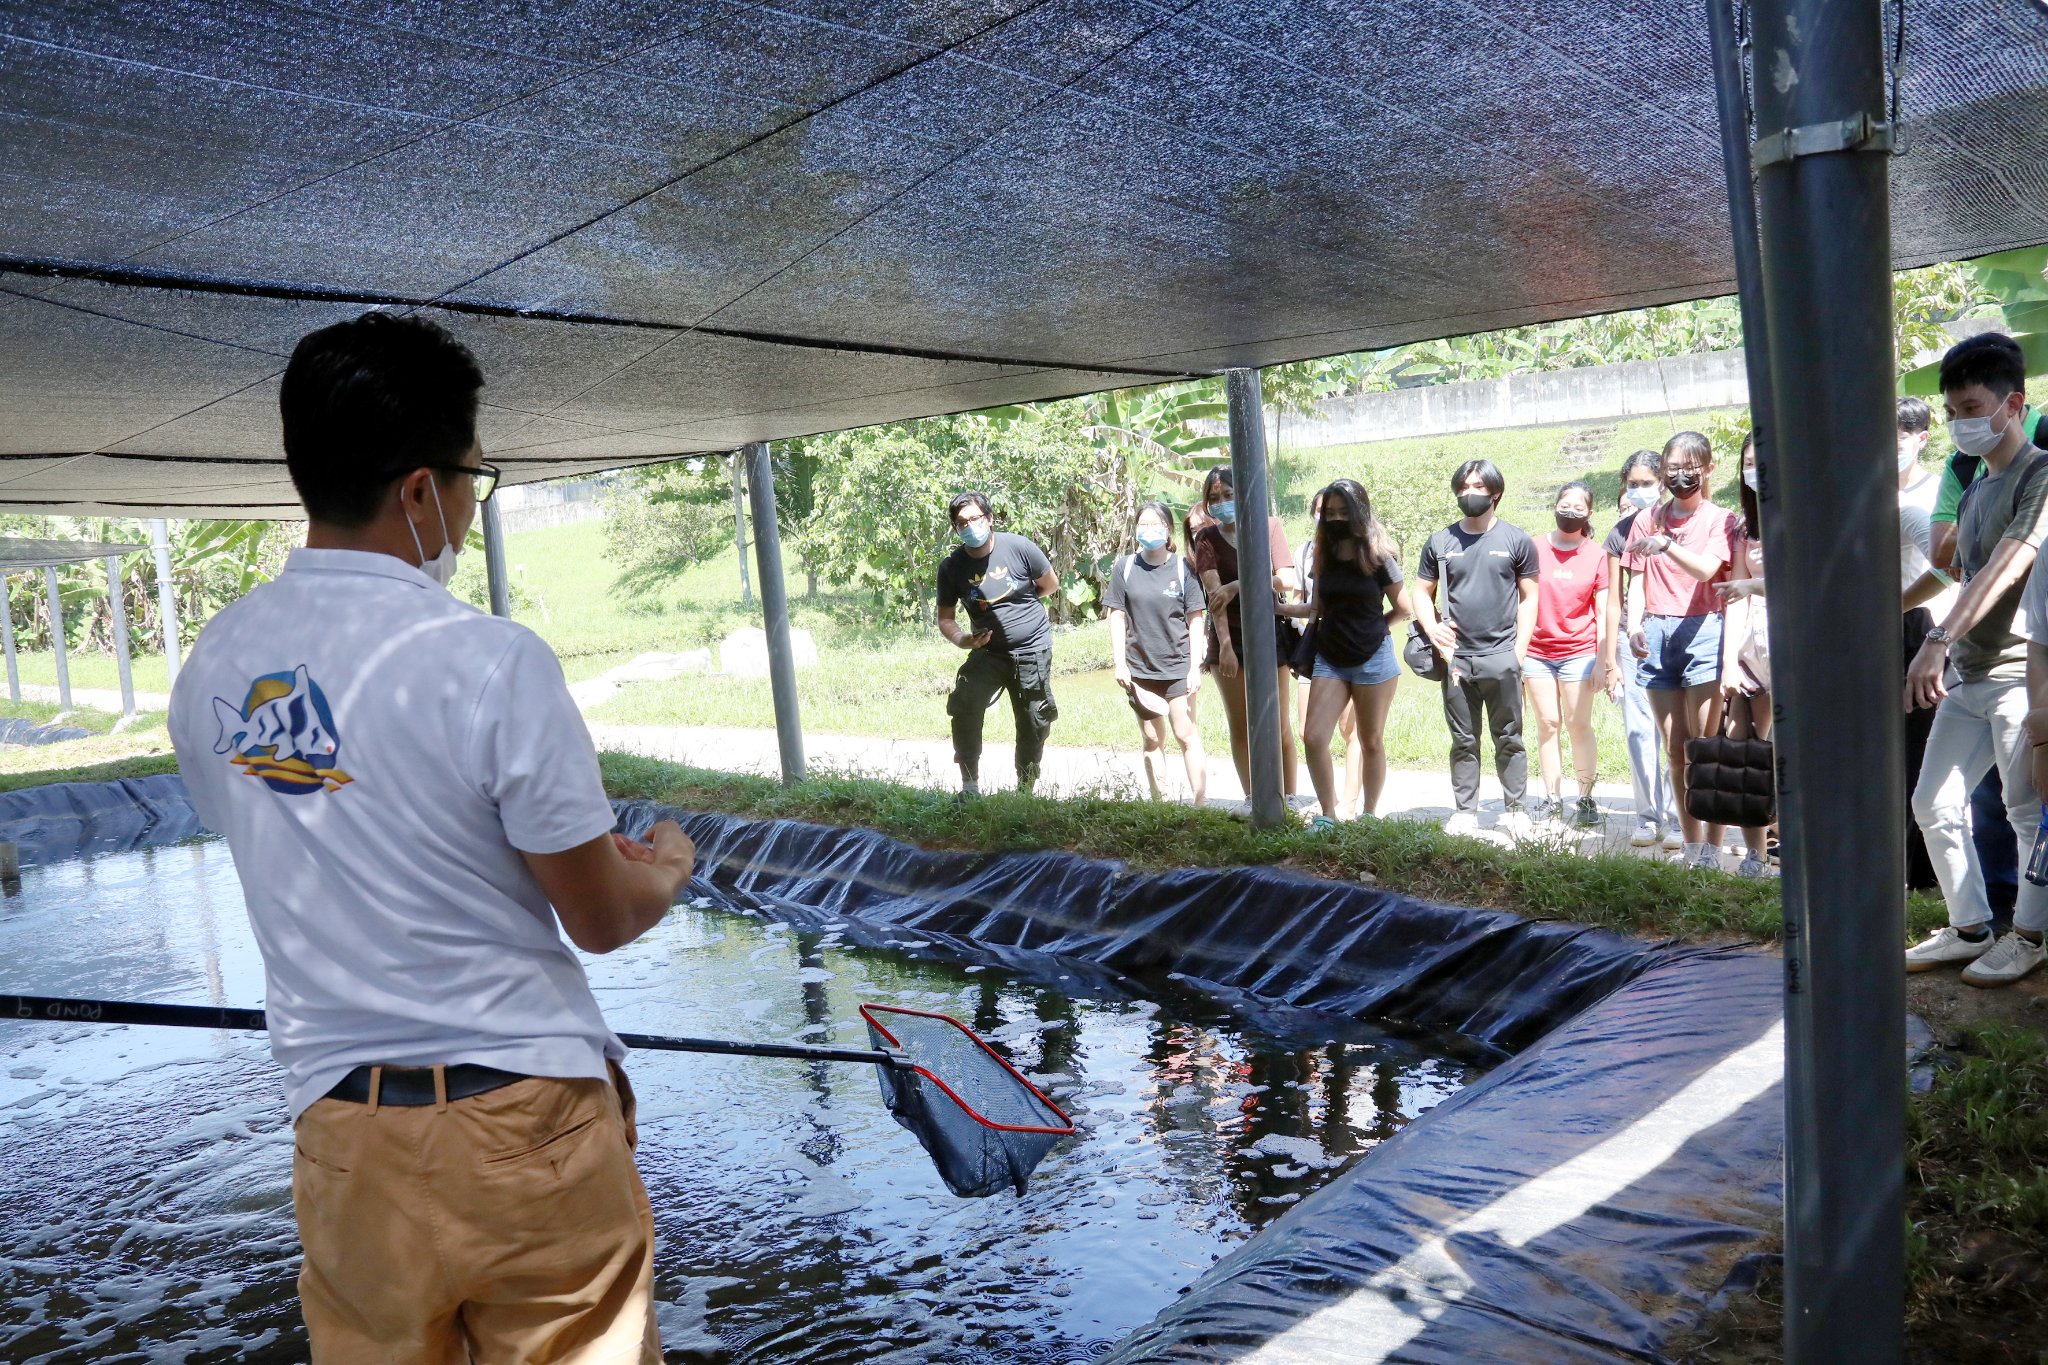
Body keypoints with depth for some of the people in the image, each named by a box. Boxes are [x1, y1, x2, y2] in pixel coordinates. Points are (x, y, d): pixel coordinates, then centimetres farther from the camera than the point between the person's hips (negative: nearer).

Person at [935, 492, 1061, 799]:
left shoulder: (1018, 547, -13)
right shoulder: (951, 567, -7)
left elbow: (1050, 584, 3)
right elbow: (945, 618, -1)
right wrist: (962, 639, -21)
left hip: (1033, 649, -1)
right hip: (988, 651, 1)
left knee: (1034, 724, 4)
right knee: (964, 709, -20)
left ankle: (1025, 789, 22)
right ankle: (970, 785, -11)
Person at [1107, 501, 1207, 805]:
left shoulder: (1183, 567, -3)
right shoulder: (1125, 567, 1)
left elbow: (1196, 620, -1)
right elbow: (1117, 617, 4)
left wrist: (1195, 666, -6)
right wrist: (1120, 663, -2)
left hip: (1178, 666, -2)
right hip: (1140, 669, 2)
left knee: (1186, 734, -5)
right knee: (1152, 740, 9)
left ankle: (1202, 803, -1)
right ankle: (1159, 804, 16)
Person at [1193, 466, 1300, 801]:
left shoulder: (1270, 526, 0)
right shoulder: (1208, 538, 0)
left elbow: (1287, 580, -10)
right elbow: (1214, 594, -12)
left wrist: (1237, 586, -19)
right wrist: (1225, 645, -22)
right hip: (1230, 636, 1)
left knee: (1280, 727, 2)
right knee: (1240, 727, 5)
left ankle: (1289, 800, 9)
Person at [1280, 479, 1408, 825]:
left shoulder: (1378, 558, -7)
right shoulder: (1325, 557, 6)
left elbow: (1402, 609, 2)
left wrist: (1372, 627, 9)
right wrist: (1277, 607, 0)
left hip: (1373, 660, -4)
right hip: (1330, 659, 4)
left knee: (1371, 742, 8)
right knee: (1313, 739, -8)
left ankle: (1368, 815, 21)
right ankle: (1329, 814, 4)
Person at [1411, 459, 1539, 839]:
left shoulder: (1516, 540, 3)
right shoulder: (1440, 542, 8)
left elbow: (1528, 598, 3)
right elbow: (1420, 592, 13)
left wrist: (1518, 652, -5)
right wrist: (1432, 628, -6)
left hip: (1501, 657, -2)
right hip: (1456, 656, 2)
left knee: (1509, 739, 4)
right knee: (1463, 741, 9)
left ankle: (1515, 811, 13)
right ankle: (1465, 812, 16)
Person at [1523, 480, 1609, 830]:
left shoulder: (1597, 555, 2)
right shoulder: (1535, 549, 2)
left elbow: (1603, 613, 2)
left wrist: (1602, 661, -2)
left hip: (1579, 652, -1)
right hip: (1536, 653, 1)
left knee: (1579, 724, 0)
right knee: (1547, 723, 5)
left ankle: (1586, 800, 6)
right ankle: (1552, 799, 10)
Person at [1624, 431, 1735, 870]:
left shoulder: (1719, 519, 5)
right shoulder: (1648, 520, 14)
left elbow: (1705, 569, -12)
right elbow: (1637, 579, 11)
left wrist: (1667, 545, -29)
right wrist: (1634, 625, -5)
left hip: (1701, 629, -3)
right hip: (1656, 633, 3)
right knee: (1674, 750, 5)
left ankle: (1712, 848, -3)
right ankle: (1691, 845, 10)